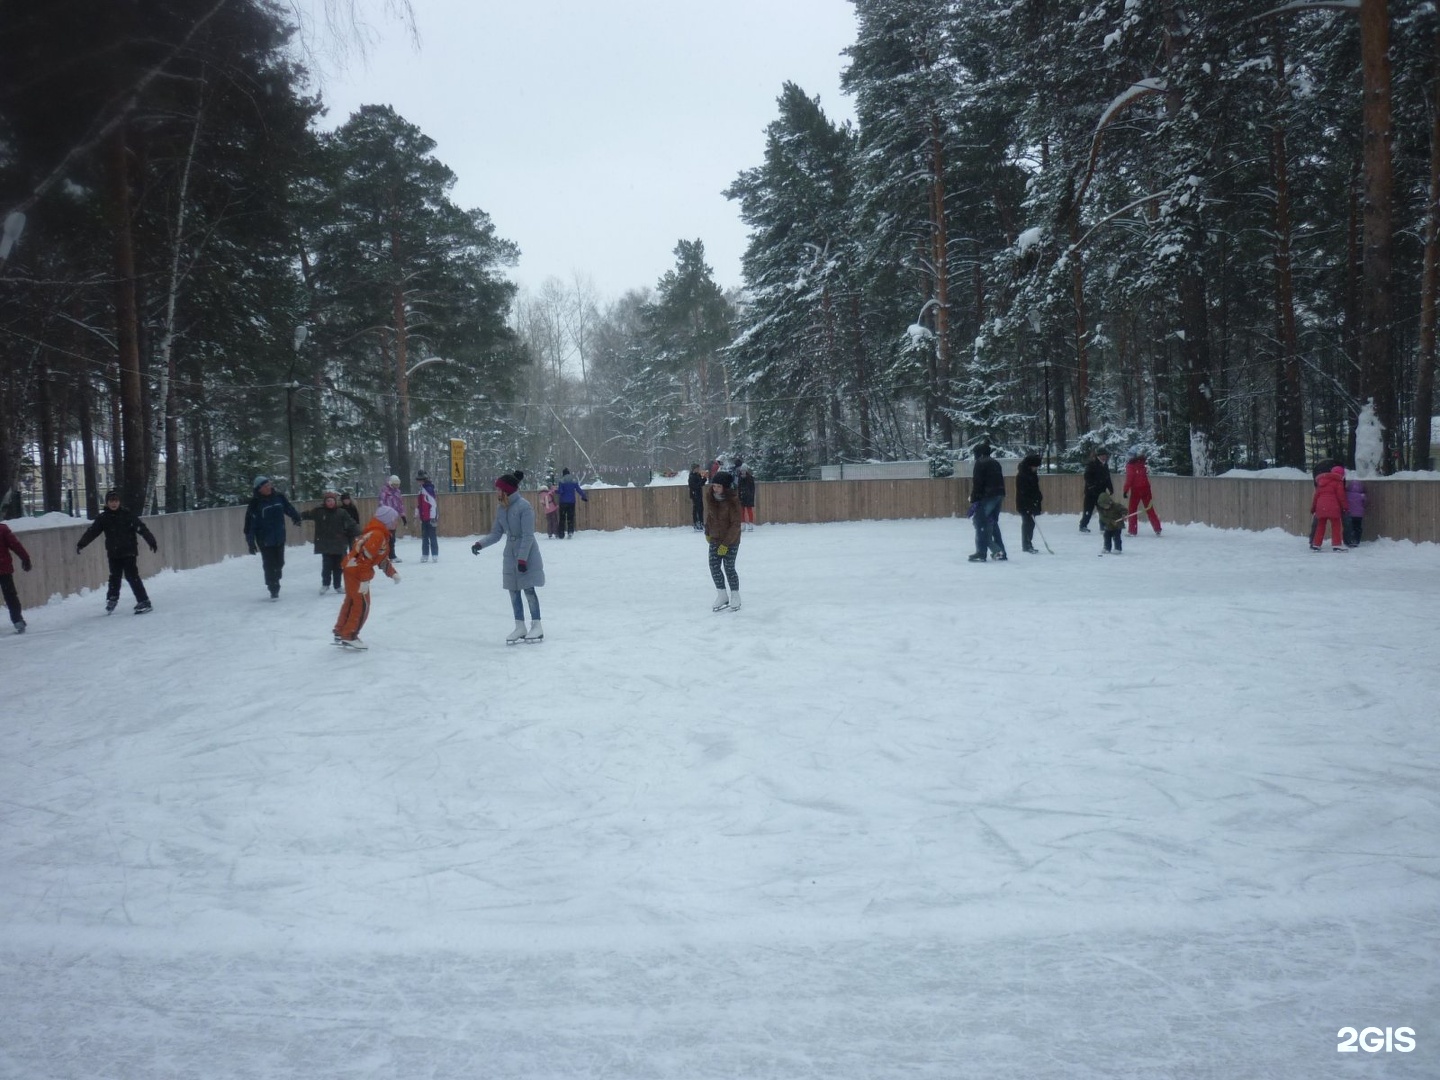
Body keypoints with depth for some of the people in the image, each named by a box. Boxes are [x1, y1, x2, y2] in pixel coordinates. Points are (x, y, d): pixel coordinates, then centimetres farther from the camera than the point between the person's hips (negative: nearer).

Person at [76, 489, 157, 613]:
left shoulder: (127, 514, -6)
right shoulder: (103, 518, 4)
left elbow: (141, 528, -11)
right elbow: (91, 531, 2)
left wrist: (151, 541, -19)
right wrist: (81, 544, -8)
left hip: (129, 552, -4)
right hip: (113, 553, 4)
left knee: (131, 576, -11)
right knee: (114, 577, 13)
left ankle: (143, 602, -10)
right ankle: (112, 599, 35)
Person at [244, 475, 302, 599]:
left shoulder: (279, 497, -1)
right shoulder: (255, 504, -14)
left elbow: (289, 508, 18)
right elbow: (250, 524, -13)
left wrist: (296, 517, 30)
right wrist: (251, 542, -15)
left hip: (280, 538, 4)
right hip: (265, 540, -4)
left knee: (279, 563, 14)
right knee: (270, 565, -3)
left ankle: (275, 582, 34)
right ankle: (274, 590, 5)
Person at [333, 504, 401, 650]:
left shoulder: (382, 535, 12)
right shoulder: (377, 535, -21)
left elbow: (382, 558, 19)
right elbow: (366, 558, -27)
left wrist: (392, 573, 15)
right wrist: (365, 580, -26)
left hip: (352, 570, 11)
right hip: (356, 572, -11)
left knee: (351, 601, 19)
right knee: (362, 604, -5)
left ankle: (340, 632, 29)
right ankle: (349, 637, 0)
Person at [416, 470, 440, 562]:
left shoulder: (429, 489, -15)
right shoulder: (421, 490, 13)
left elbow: (433, 503, -20)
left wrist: (433, 517, -21)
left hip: (431, 518, -9)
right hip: (424, 518, 9)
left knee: (432, 537, -5)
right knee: (424, 537, 12)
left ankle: (435, 555, -1)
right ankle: (425, 555, 18)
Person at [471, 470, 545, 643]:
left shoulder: (524, 506, -17)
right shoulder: (501, 508, 5)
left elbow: (528, 535, -19)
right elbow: (496, 533, 8)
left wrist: (522, 558, -22)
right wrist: (480, 543, -8)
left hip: (527, 555, -7)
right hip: (510, 555, 7)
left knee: (529, 590, -4)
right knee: (513, 591, 6)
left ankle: (537, 627, 7)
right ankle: (520, 627, 15)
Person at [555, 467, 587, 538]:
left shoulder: (562, 480, -6)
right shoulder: (574, 480, 4)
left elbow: (560, 491, -12)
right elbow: (579, 490, 4)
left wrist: (556, 491, 9)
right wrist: (584, 497, 16)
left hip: (563, 501, -3)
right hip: (572, 501, 3)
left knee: (562, 517, 4)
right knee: (570, 517, 6)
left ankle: (561, 534, 3)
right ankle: (570, 531, -10)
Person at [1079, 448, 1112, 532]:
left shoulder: (1105, 465, 14)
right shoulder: (1091, 464, -10)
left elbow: (1108, 478, 23)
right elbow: (1087, 477, -17)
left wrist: (1111, 488, 19)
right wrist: (1092, 486, -24)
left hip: (1101, 491, 7)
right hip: (1091, 491, -7)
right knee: (1089, 509, -4)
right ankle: (1083, 525, 3)